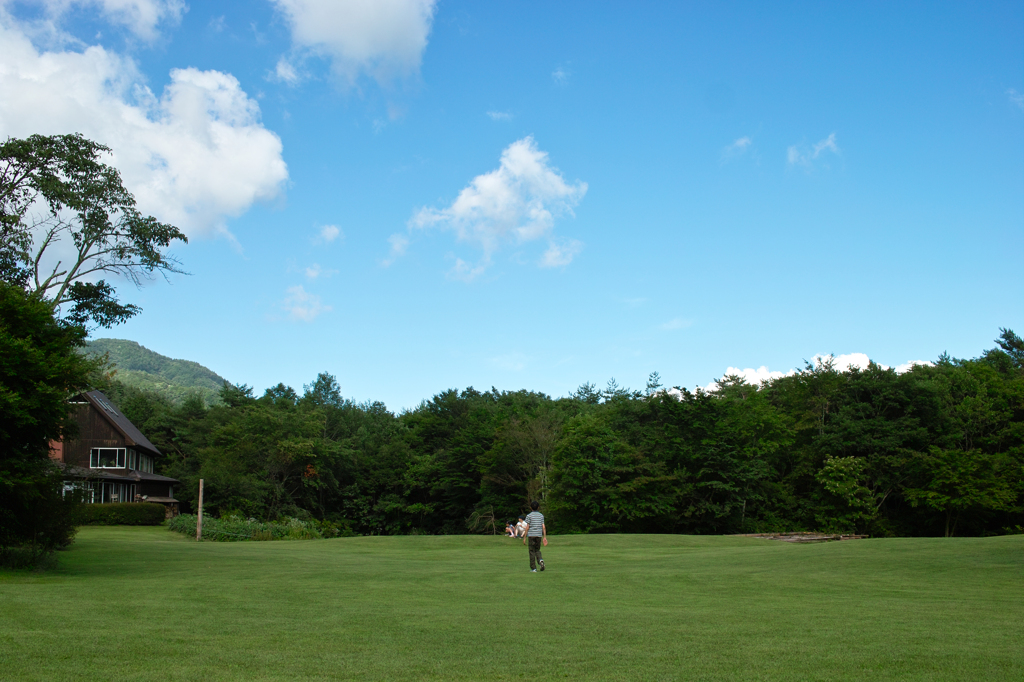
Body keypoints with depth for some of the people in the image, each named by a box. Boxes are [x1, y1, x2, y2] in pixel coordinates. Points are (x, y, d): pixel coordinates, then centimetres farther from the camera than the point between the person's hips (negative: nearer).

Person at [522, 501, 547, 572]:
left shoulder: (529, 516, -3)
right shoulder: (541, 515, 7)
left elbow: (527, 527, -6)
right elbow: (543, 527, 2)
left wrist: (525, 537, -1)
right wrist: (544, 537, 7)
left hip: (531, 535, -3)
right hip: (539, 535, 3)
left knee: (532, 551, 3)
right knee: (537, 550, 17)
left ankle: (533, 568, 3)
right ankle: (540, 560, -12)